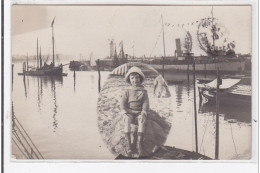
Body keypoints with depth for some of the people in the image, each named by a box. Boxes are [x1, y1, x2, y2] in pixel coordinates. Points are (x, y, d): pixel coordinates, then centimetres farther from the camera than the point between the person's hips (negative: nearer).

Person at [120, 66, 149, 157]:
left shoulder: (143, 92, 9)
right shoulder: (127, 91, 10)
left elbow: (146, 104, 0)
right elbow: (123, 103, 1)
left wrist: (143, 114, -18)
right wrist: (125, 113, -16)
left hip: (139, 113, 0)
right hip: (128, 113, 0)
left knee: (142, 120, -34)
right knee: (127, 120, -34)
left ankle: (139, 143, -40)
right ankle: (128, 144, -38)